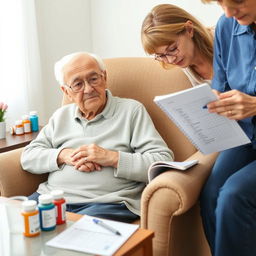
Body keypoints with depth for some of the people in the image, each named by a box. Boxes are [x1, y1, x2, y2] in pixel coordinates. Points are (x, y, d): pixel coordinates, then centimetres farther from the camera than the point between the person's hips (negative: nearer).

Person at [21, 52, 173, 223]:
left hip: (108, 203, -5)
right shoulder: (61, 116, 21)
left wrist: (112, 157, -13)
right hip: (52, 197, 6)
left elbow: (164, 161, -4)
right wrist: (63, 155, -4)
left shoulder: (132, 110, 6)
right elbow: (28, 157, 16)